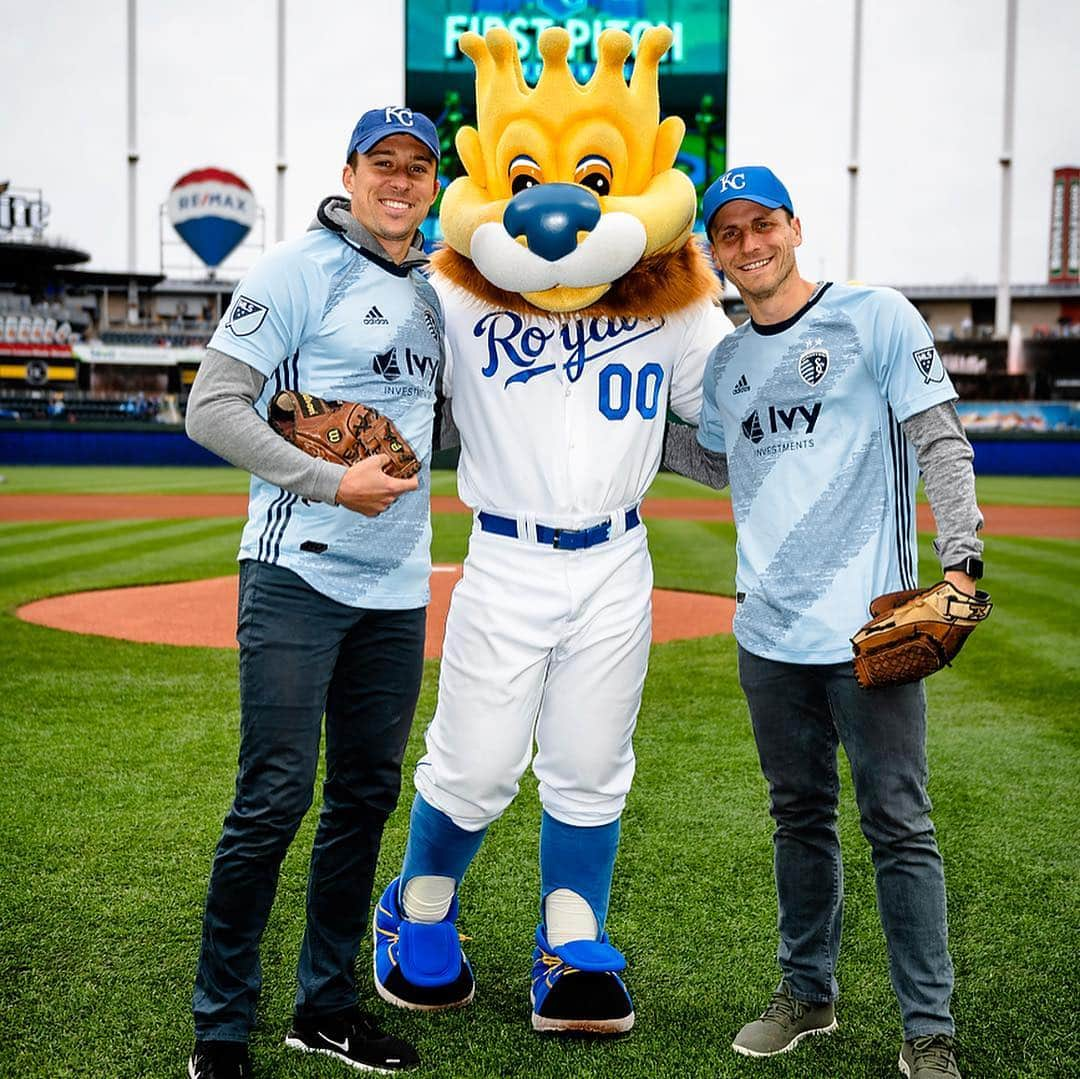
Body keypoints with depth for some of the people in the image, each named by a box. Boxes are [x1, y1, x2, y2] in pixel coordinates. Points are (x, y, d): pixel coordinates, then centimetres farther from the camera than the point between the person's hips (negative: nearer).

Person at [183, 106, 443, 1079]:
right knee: (274, 800, -6)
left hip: (397, 587, 7)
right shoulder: (300, 271, -5)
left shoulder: (433, 293, 15)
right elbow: (213, 408, -11)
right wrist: (332, 481, -17)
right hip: (300, 575, -7)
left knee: (368, 797, 11)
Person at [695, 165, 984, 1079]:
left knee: (898, 825, -1)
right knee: (800, 818, 16)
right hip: (768, 631, 5)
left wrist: (961, 560, -18)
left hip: (867, 626, -5)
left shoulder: (877, 318, -3)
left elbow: (940, 444, -7)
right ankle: (808, 993, 31)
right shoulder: (724, 363, 13)